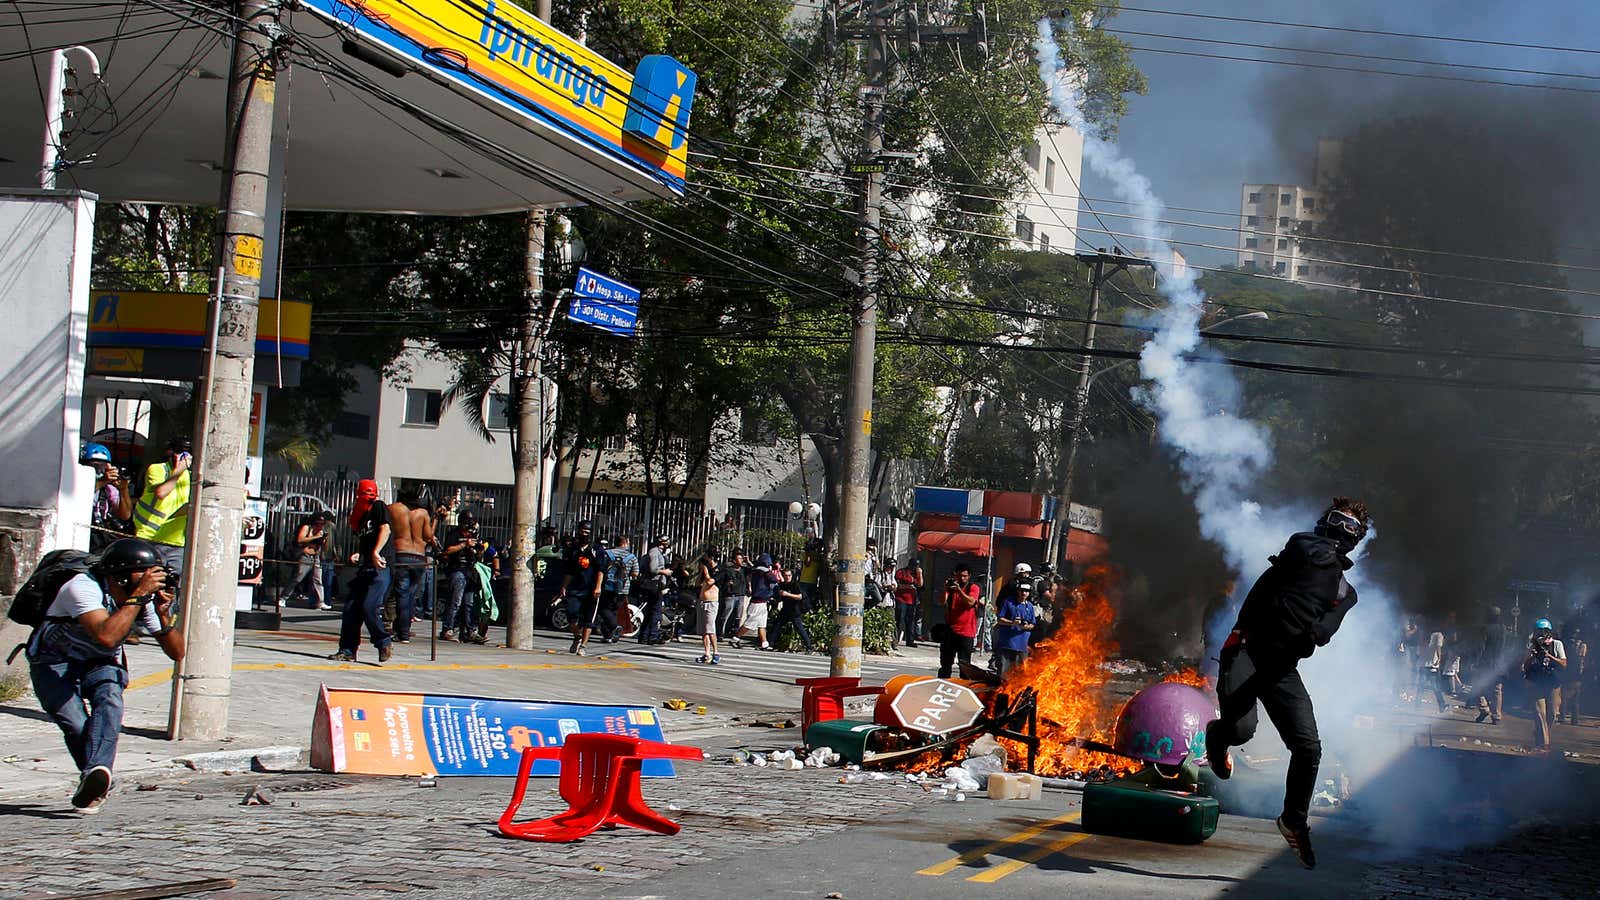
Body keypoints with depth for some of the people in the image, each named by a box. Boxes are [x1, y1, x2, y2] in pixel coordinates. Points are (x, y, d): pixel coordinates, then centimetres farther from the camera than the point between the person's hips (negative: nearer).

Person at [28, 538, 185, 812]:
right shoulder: (82, 588, -27)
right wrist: (139, 595, -40)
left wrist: (163, 616, -25)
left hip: (100, 665, 3)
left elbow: (176, 653, -8)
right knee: (76, 725, -27)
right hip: (55, 663, -3)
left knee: (110, 700, -31)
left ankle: (94, 774, -49)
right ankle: (99, 781, -4)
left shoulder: (147, 600, -10)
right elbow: (106, 636, -43)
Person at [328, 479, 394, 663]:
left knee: (369, 607, -16)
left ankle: (384, 643, 1)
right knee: (351, 607, 3)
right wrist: (358, 554, 4)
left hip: (381, 566, -8)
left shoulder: (379, 507, 0)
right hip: (366, 566, 8)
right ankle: (347, 650, 8)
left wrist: (376, 552, -23)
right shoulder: (359, 515, 21)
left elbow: (385, 529, -11)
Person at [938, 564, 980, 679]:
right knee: (945, 662, 8)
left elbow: (970, 602, -16)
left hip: (966, 632, -4)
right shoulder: (951, 586, 10)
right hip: (950, 630, 4)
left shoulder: (973, 587, 1)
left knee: (964, 664, -3)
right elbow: (943, 602, -4)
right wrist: (946, 589, -18)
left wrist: (959, 590, -24)